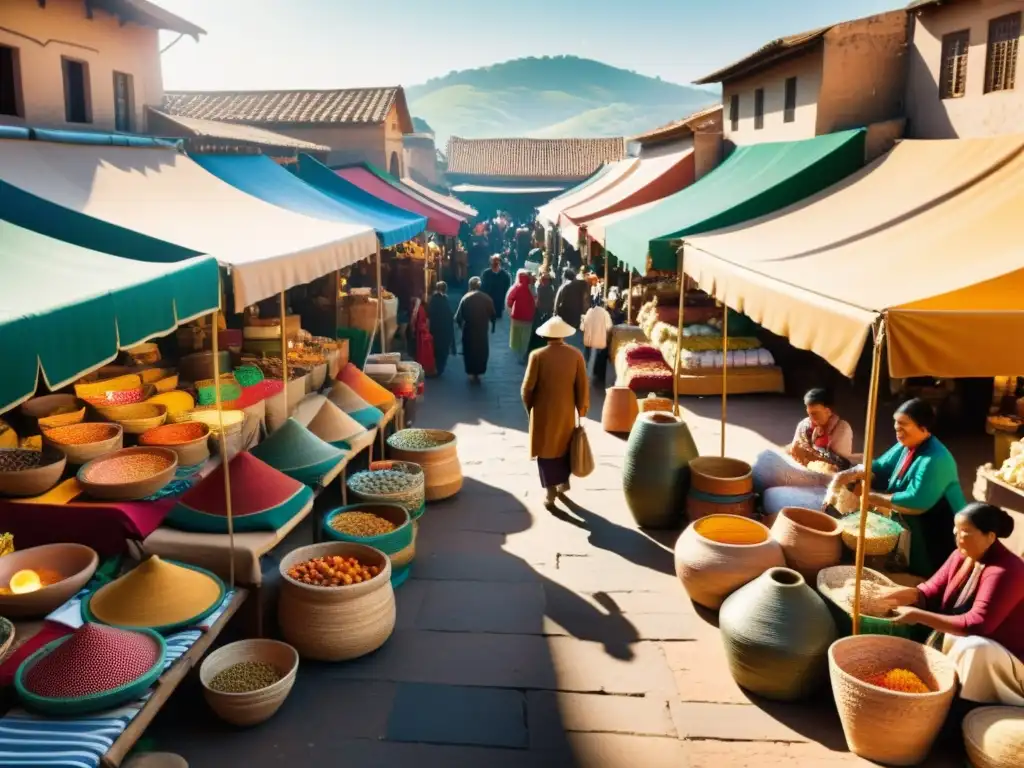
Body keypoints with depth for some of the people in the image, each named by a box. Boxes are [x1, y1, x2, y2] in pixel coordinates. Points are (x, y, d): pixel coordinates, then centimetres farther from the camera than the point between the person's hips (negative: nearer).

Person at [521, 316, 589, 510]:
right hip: (567, 411, 3)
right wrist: (582, 409, 9)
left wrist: (529, 407, 7)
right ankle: (564, 481, 36)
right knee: (564, 445, 23)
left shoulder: (537, 356, -15)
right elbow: (582, 387, -4)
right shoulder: (576, 355, -8)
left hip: (543, 411, -3)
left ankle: (551, 493, 5)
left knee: (546, 450, 7)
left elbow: (528, 387, -11)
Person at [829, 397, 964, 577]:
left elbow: (916, 503, -32)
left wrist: (874, 498, -24)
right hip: (911, 531, 8)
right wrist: (852, 473, -14)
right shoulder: (906, 447, 1)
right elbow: (879, 467, 6)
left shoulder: (935, 460, -27)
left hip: (936, 542, -8)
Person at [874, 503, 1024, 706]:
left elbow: (976, 625, -33)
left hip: (1002, 658, -8)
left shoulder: (1005, 572, -26)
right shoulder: (962, 555, -1)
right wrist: (911, 594, -22)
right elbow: (932, 591, 2)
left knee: (972, 647, -36)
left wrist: (920, 616, -32)